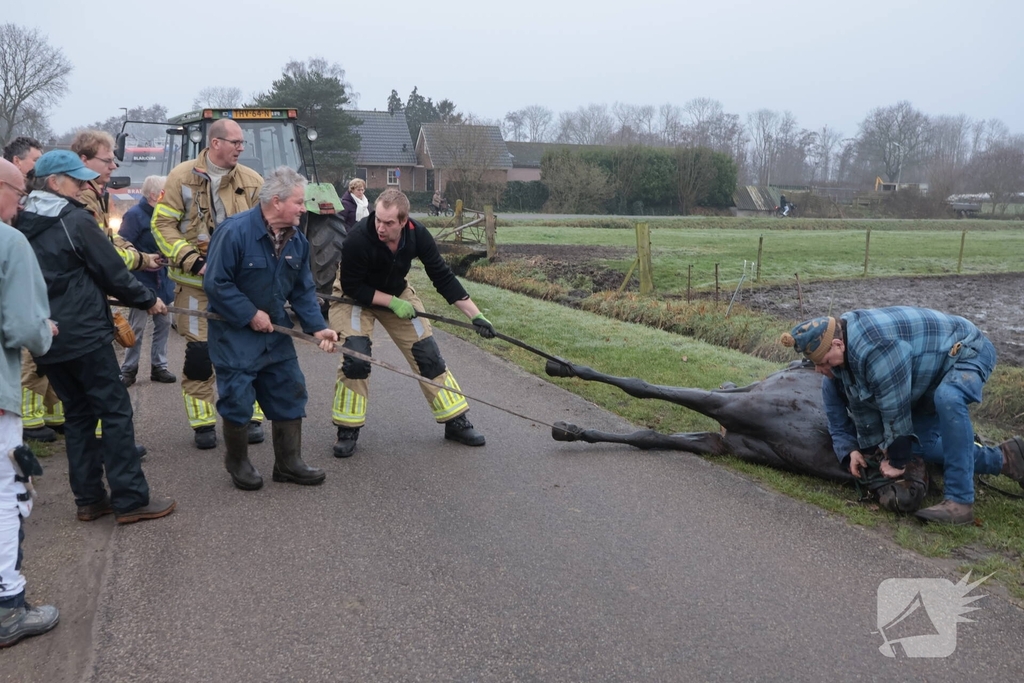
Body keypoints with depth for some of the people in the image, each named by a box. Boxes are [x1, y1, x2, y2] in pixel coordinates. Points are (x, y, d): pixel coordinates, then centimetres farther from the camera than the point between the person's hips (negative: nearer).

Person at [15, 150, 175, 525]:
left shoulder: (21, 226, 10)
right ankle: (130, 500, -1)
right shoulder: (76, 221, -12)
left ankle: (89, 500, 18)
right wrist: (148, 299, 4)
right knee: (116, 411, -1)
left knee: (78, 414, 15)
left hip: (46, 338, 8)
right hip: (84, 335, -7)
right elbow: (112, 272, -10)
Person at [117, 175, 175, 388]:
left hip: (161, 280, 8)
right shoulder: (135, 215, -14)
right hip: (142, 282, -8)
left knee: (164, 323, 11)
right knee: (137, 327, -1)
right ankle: (129, 369, 11)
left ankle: (159, 366, 21)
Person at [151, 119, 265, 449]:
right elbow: (162, 224, -3)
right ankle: (203, 423, 16)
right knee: (199, 352, 3)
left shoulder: (253, 182, 2)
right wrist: (194, 262, -13)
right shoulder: (182, 176, -2)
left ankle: (251, 417, 19)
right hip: (196, 282, -1)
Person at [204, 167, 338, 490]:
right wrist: (251, 315, -19)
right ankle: (238, 463, 23)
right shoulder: (235, 231, -22)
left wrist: (317, 327, -9)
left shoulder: (296, 239, 0)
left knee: (289, 393, 9)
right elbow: (215, 284, -21)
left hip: (275, 331, 7)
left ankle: (289, 463, 22)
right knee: (238, 400, 0)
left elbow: (303, 290, 4)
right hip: (234, 333, -7)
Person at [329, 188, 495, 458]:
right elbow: (352, 288, -24)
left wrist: (475, 315, -18)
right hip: (353, 297, -4)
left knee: (427, 353, 0)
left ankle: (456, 422, 12)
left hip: (397, 294, 4)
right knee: (356, 359, -20)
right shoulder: (358, 239, -35)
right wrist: (392, 302, -29)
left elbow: (443, 277, -15)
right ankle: (347, 430, -2)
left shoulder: (417, 234, -24)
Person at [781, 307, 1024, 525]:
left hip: (967, 350, -9)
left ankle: (959, 502, -36)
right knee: (920, 443, -2)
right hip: (931, 370, 9)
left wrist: (897, 460, -20)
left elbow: (895, 409, -32)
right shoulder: (844, 351, -10)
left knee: (947, 400, -40)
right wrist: (856, 449, 0)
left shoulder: (875, 348, -40)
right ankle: (1003, 458, 14)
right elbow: (861, 403, 1)